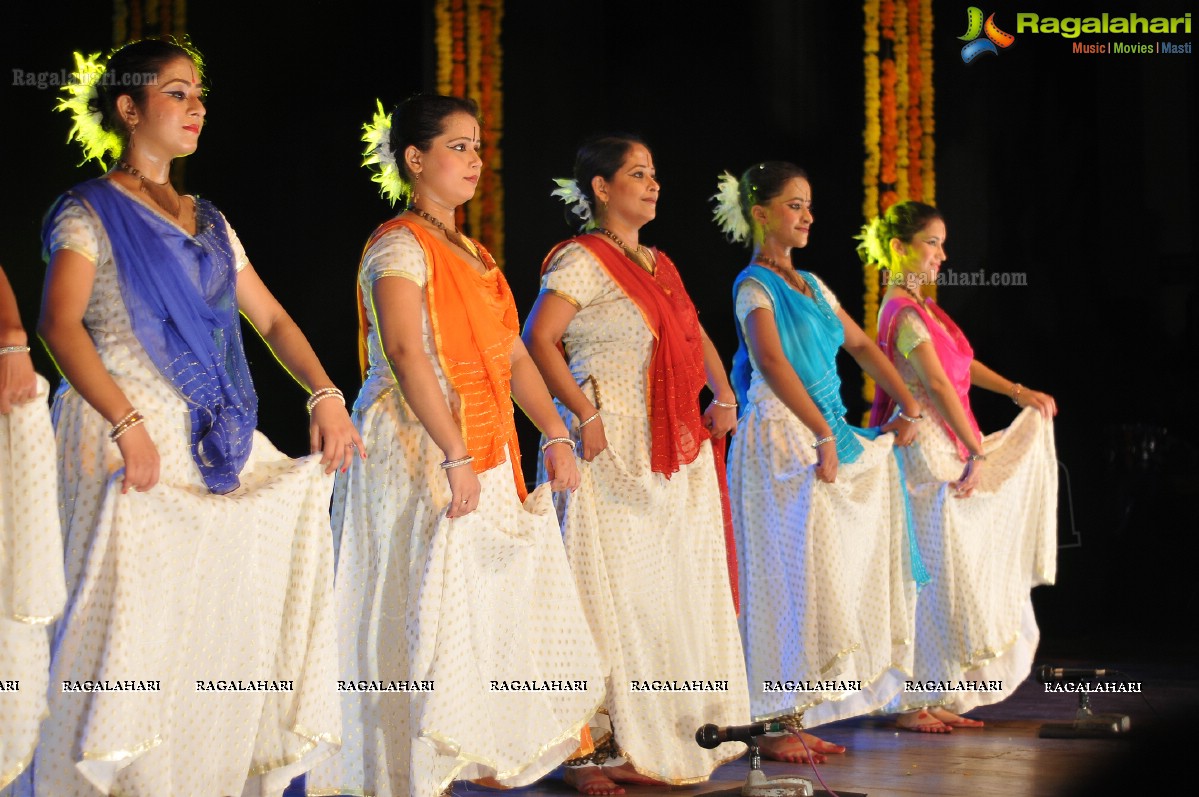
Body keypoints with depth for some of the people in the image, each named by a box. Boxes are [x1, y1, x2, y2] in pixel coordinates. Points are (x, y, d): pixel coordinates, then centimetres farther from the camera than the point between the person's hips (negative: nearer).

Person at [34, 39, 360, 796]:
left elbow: (271, 318, 18)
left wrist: (326, 395, 1)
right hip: (131, 437, -6)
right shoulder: (91, 212, -1)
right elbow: (60, 324, -15)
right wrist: (126, 423, -27)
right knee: (139, 614, -10)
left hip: (211, 437, 6)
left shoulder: (207, 222, 20)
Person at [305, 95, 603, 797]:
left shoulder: (474, 256, 18)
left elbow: (513, 355, 17)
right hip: (422, 449, -9)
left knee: (494, 601, 8)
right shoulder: (399, 246, -8)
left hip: (487, 451, 9)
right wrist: (456, 457, -25)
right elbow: (407, 356, -19)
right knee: (430, 604, -8)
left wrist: (556, 435, 6)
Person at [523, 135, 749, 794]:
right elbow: (539, 340, -16)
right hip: (615, 448, -8)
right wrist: (584, 414, -21)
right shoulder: (582, 259, -6)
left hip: (678, 453, 8)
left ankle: (665, 736, 16)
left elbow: (695, 337, 25)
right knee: (616, 592, -8)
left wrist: (723, 397, 9)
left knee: (679, 588, 9)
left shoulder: (659, 264, 18)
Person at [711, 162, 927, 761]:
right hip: (782, 437, -8)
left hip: (825, 434, 8)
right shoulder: (755, 284, -7)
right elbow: (772, 362, -20)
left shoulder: (810, 283, 18)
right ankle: (773, 723, -6)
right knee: (794, 577, -10)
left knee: (829, 574, 6)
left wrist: (909, 407, 10)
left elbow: (860, 345, 21)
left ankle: (798, 717, 10)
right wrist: (824, 435, -23)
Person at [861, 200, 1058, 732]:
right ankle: (912, 703, 0)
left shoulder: (922, 308, 15)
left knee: (949, 578, 10)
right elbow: (939, 384, -19)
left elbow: (961, 365, 20)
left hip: (946, 450, 10)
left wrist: (1017, 391, 10)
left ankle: (937, 699, 15)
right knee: (934, 576, -7)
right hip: (925, 450, -10)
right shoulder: (904, 312, -14)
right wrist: (978, 451, -20)